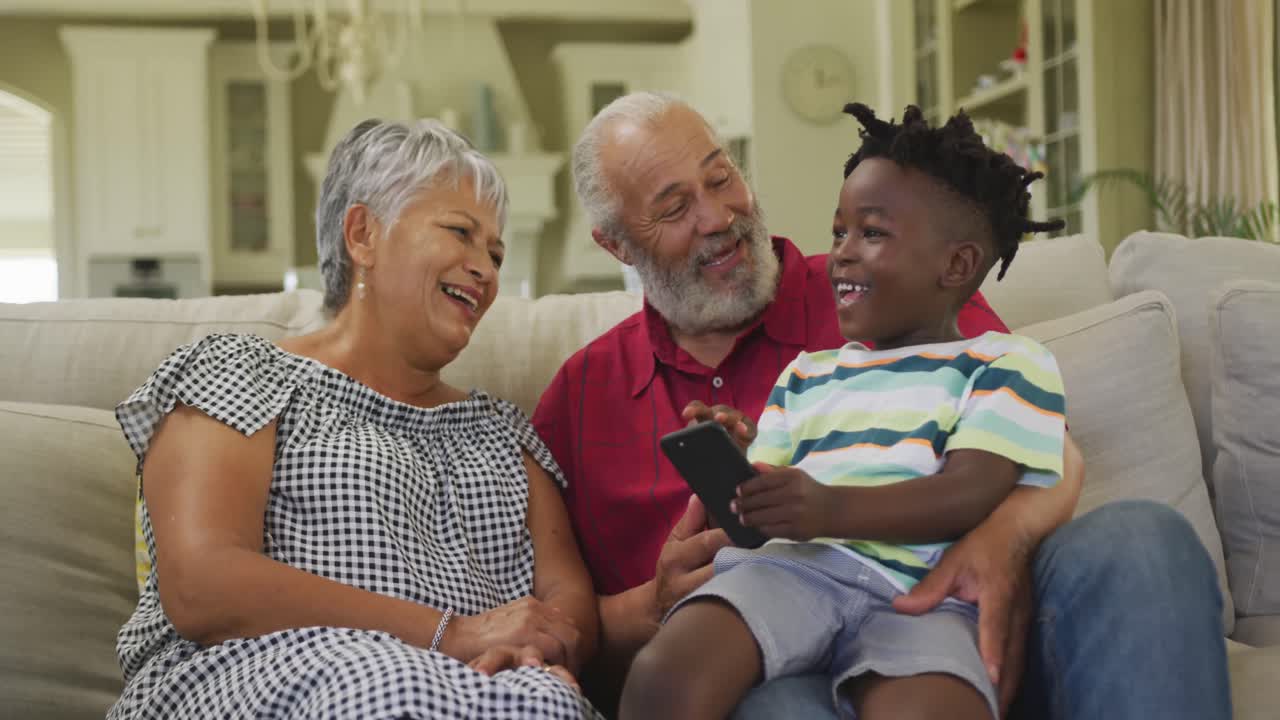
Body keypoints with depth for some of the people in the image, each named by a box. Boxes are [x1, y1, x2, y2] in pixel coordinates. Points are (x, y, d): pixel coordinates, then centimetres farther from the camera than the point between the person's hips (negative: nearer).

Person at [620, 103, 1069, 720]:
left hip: (922, 589, -3)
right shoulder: (805, 375, 33)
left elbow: (972, 491, -4)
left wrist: (832, 509, -20)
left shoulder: (1007, 363, 14)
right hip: (793, 564, 4)